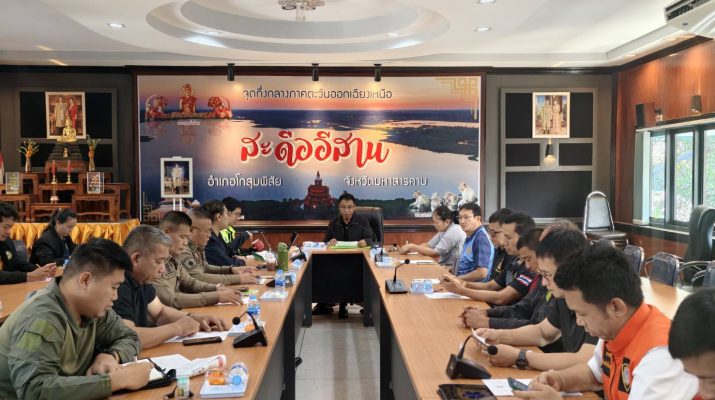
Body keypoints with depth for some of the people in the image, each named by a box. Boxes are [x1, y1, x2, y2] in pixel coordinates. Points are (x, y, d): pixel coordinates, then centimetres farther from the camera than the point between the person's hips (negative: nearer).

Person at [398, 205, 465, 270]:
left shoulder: (453, 232, -21)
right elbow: (429, 245, 7)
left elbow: (435, 253, -21)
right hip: (445, 266, 8)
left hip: (453, 270, -8)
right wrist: (410, 249, -9)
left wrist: (412, 246, -17)